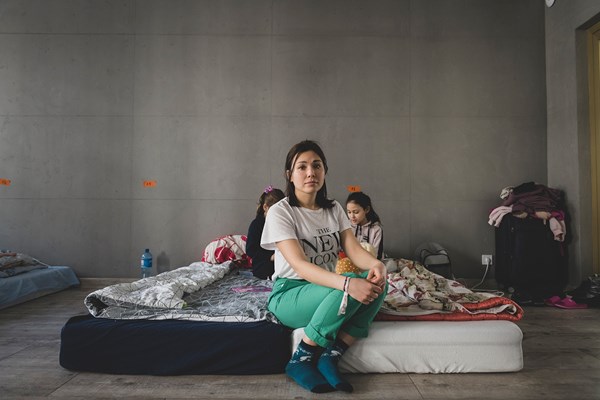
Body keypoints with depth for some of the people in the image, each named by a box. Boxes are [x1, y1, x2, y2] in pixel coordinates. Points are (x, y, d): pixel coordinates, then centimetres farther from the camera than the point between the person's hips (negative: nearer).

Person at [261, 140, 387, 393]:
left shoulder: (334, 209, 5)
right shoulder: (280, 212, -14)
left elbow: (353, 249, -6)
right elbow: (299, 265, -26)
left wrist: (376, 264, -31)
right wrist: (347, 283, -42)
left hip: (325, 288, 6)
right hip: (288, 295, -6)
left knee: (377, 282, -21)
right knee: (346, 292, -33)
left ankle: (330, 357, -16)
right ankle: (300, 362, -15)